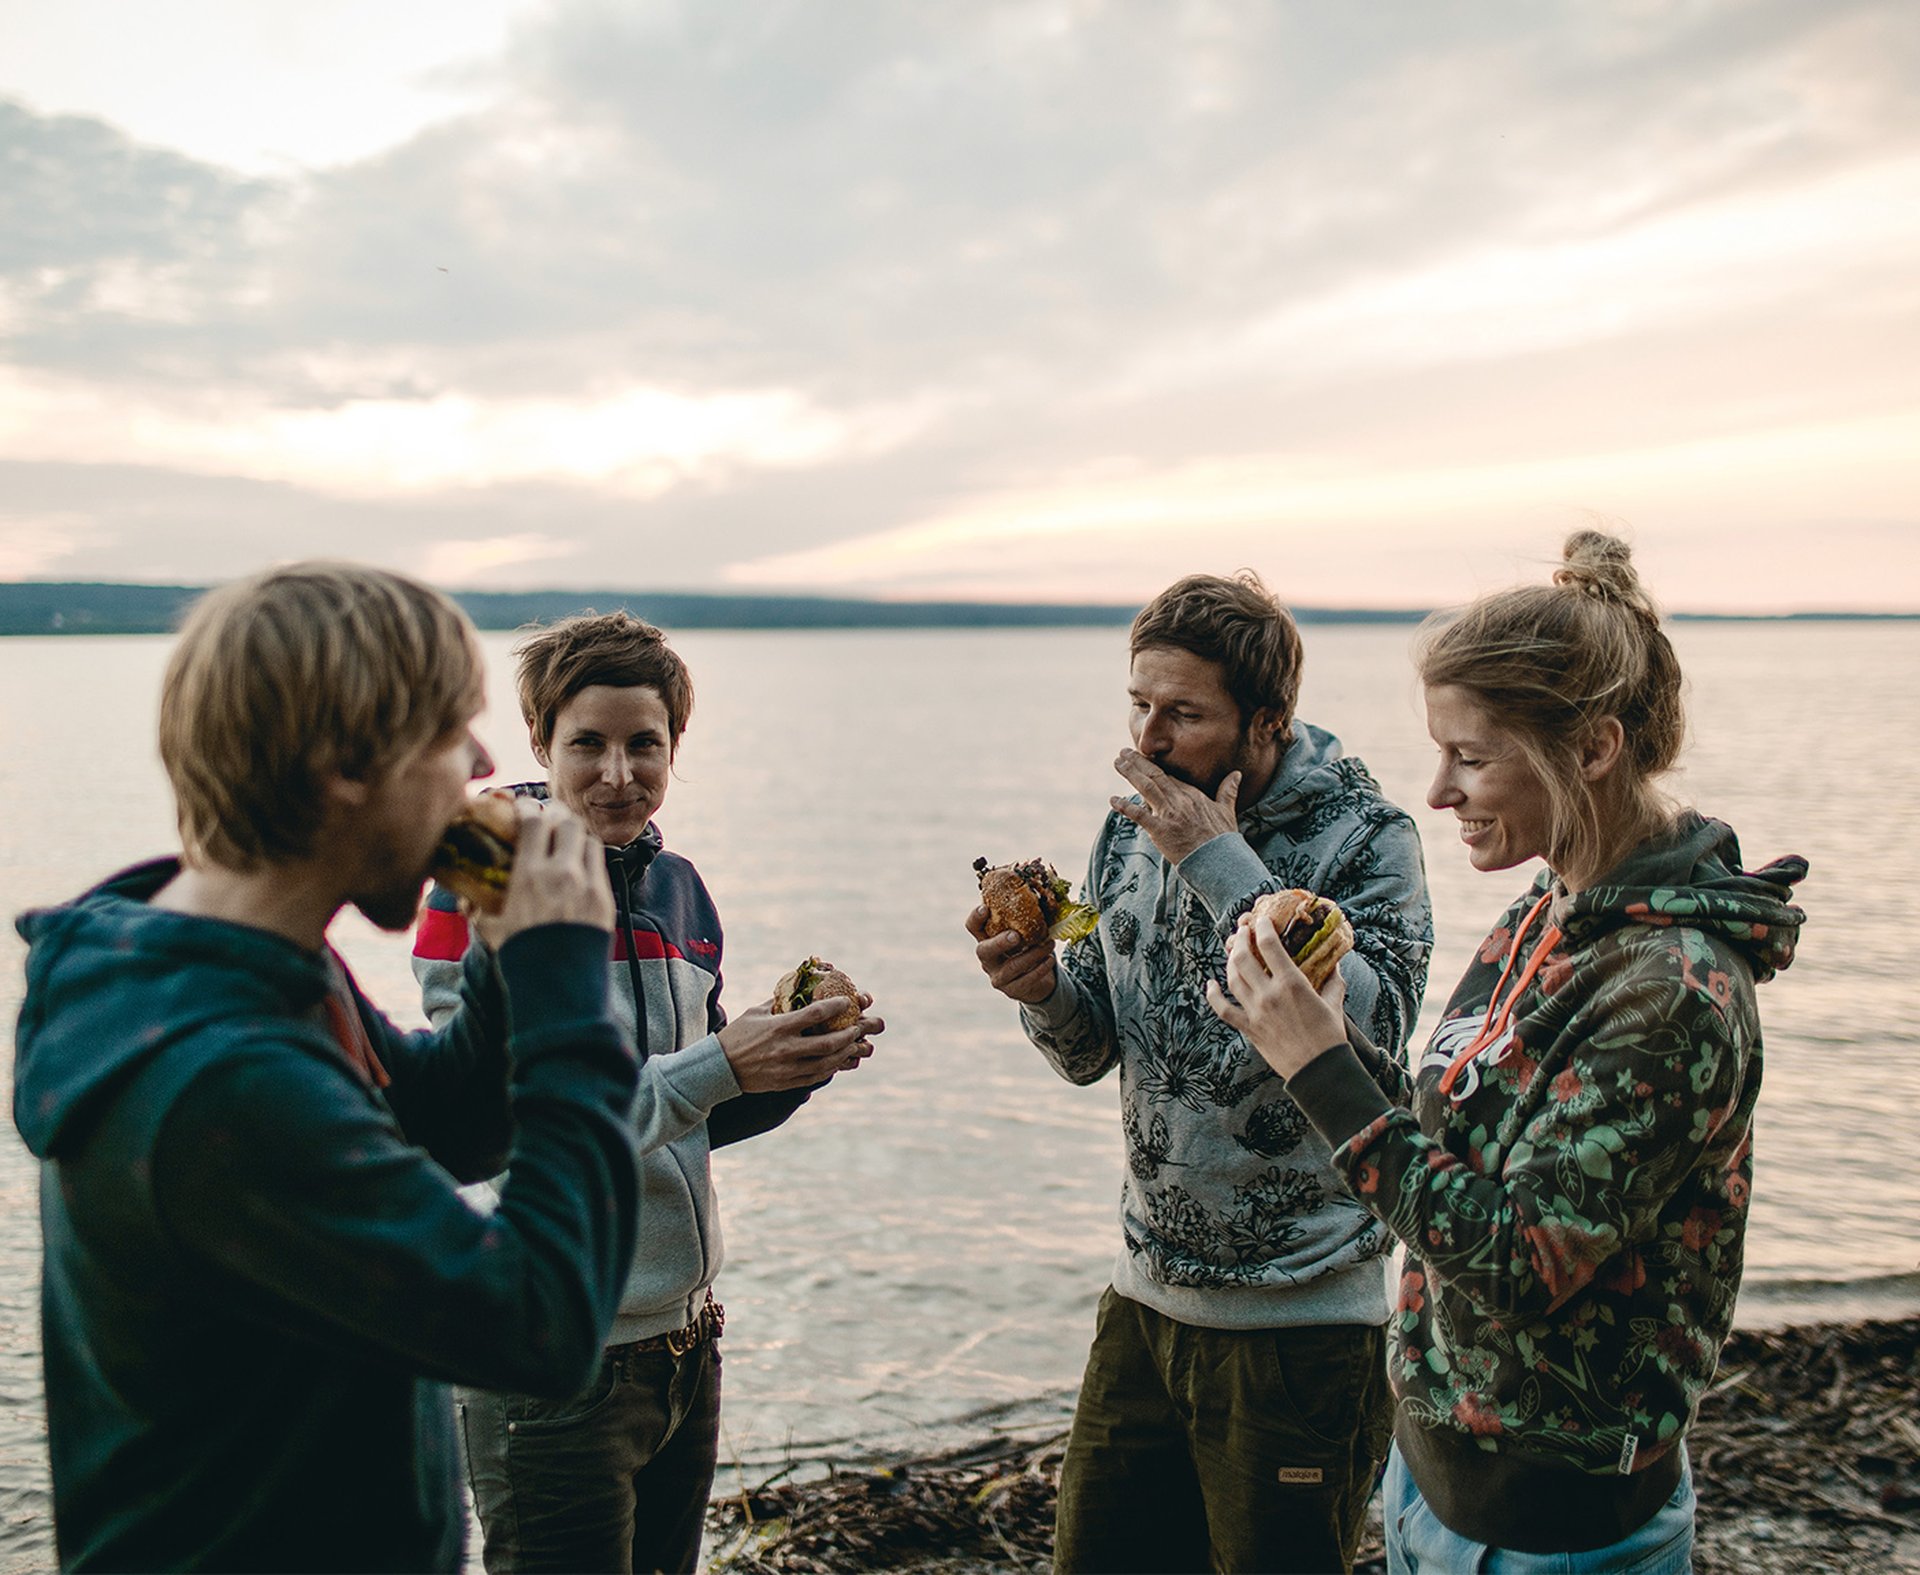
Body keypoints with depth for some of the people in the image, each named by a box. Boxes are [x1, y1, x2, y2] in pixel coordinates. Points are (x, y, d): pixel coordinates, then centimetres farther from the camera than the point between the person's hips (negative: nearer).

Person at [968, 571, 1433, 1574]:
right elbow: (1092, 1053, 9)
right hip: (1145, 1299, 6)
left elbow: (1373, 1032, -29)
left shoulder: (1364, 840, -13)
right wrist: (1042, 989, -14)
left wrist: (1223, 864, -26)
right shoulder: (1131, 831, 3)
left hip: (1301, 1321, -5)